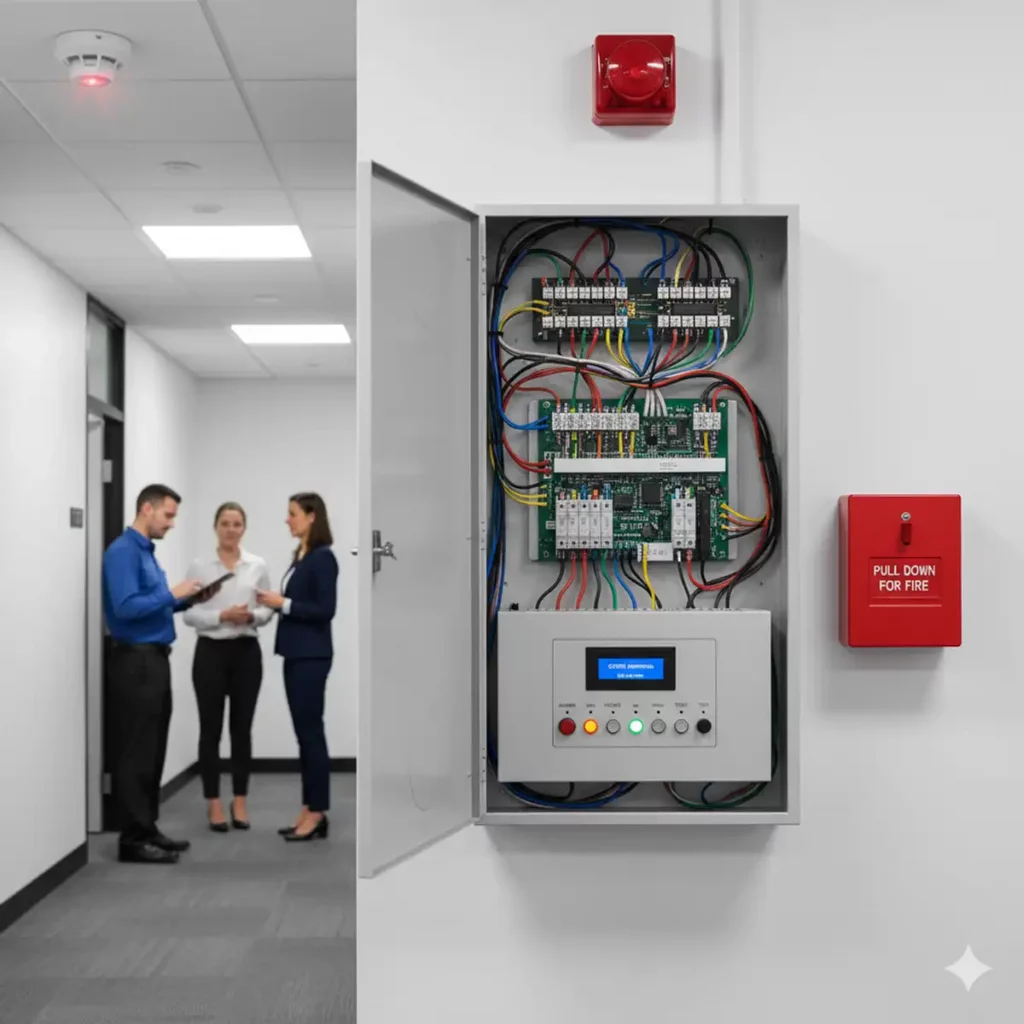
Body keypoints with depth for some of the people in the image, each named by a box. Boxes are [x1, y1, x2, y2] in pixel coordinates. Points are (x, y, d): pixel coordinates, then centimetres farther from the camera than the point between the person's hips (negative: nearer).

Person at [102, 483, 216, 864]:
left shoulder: (147, 552, 16)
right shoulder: (122, 552, -14)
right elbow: (127, 607, -24)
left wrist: (187, 599, 8)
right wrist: (172, 593, -17)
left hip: (155, 660, 10)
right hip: (135, 662, -10)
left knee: (153, 751, 13)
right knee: (136, 753, -4)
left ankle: (147, 830, 20)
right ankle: (133, 839, 2)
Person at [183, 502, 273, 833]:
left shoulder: (258, 566, 4)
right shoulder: (199, 566, -3)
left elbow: (268, 611, 5)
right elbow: (189, 614, -6)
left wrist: (252, 616, -16)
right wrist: (222, 616, -21)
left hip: (246, 652, 2)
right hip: (211, 652, -2)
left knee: (242, 729, 6)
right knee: (211, 730, 3)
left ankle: (239, 802, 18)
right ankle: (214, 804, 14)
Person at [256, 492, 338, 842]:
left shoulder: (323, 557, -14)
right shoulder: (300, 556, 14)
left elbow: (325, 610, -19)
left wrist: (283, 603, -17)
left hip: (311, 656, -10)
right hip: (296, 654, 10)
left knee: (311, 731, -4)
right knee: (303, 732, 11)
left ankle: (318, 814, 3)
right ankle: (309, 810, 17)